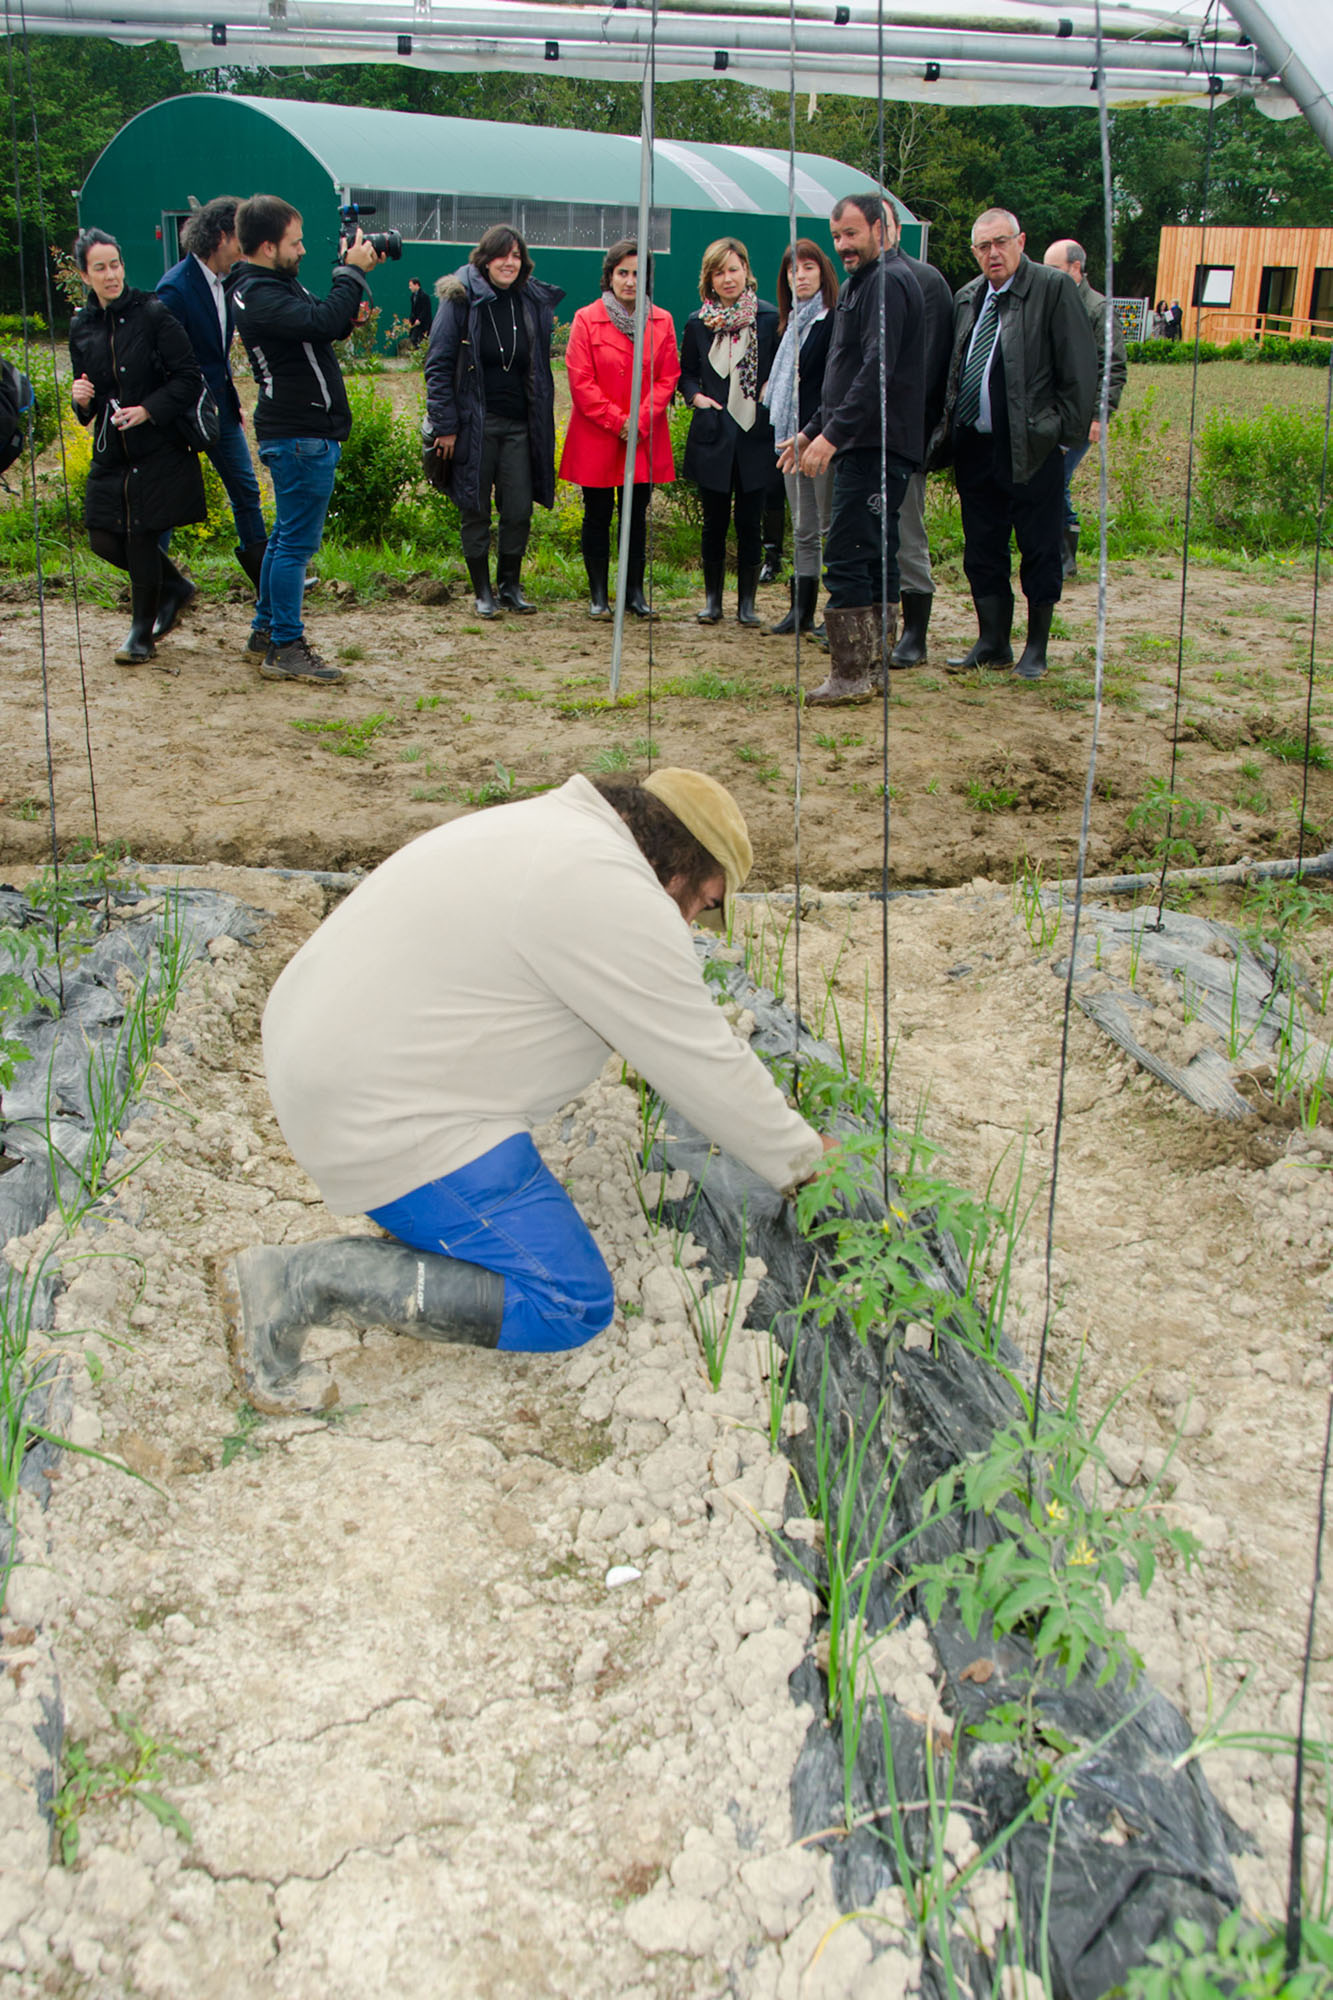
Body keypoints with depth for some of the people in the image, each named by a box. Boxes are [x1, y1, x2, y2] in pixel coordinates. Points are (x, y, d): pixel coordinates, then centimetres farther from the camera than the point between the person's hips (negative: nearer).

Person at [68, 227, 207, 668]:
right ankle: (174, 586, 30)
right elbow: (87, 408, 15)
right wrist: (82, 400, -8)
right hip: (110, 453, 5)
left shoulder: (152, 313, -7)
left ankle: (142, 634, 14)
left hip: (159, 451, -5)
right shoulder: (82, 328, 8)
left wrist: (147, 409, -19)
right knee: (104, 540, 3)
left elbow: (190, 380, -9)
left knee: (142, 537, -4)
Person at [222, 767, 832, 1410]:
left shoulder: (546, 826, 14)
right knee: (570, 1305, -9)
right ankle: (306, 1278, -12)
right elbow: (701, 1064, -11)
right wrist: (802, 1158, 4)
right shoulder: (616, 893, -17)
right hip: (380, 1117, -11)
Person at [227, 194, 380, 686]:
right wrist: (353, 272, -18)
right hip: (301, 437, -11)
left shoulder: (276, 284, 14)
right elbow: (324, 321, -31)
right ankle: (285, 648, -2)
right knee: (296, 542, -6)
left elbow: (324, 328, 18)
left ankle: (266, 630, 27)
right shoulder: (259, 296, -18)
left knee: (286, 536, 18)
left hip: (300, 433, 11)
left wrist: (349, 277, 2)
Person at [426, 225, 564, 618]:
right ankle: (483, 592, 14)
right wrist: (445, 425, -10)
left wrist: (541, 422, 9)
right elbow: (438, 366, -5)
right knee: (475, 511, 3)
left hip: (519, 424, 3)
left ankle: (510, 586, 19)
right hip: (475, 425, -3)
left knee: (519, 511, 2)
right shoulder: (462, 299, -4)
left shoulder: (534, 303, 7)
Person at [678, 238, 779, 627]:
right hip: (713, 434, 1)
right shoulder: (697, 324, 5)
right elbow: (687, 374, 15)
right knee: (714, 522, 6)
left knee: (749, 522, 3)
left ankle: (747, 599, 13)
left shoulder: (769, 318, 0)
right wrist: (696, 396, -4)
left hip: (756, 435, -1)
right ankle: (712, 598, 18)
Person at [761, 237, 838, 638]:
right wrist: (784, 437, 13)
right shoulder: (792, 323, 17)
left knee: (831, 526, -5)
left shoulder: (834, 321, -9)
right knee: (803, 532, 11)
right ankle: (801, 610, 15)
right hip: (792, 439, 8)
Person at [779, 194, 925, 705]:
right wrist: (813, 430, 26)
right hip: (863, 446, 11)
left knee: (847, 558, -11)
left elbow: (877, 371, -22)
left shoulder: (888, 283, -12)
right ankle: (874, 666, 17)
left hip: (877, 447, -11)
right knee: (875, 557, 12)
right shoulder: (858, 284, 21)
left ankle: (851, 675, -8)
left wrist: (833, 433, -26)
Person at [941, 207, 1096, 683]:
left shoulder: (1053, 288, -5)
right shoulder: (968, 298, 14)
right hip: (974, 445, 6)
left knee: (1038, 551, 2)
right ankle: (992, 644, 21)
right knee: (982, 550, 10)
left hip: (1032, 448, -6)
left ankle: (1036, 649, 13)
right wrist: (950, 425, 11)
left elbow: (1079, 367, -7)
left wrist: (1067, 431, -9)